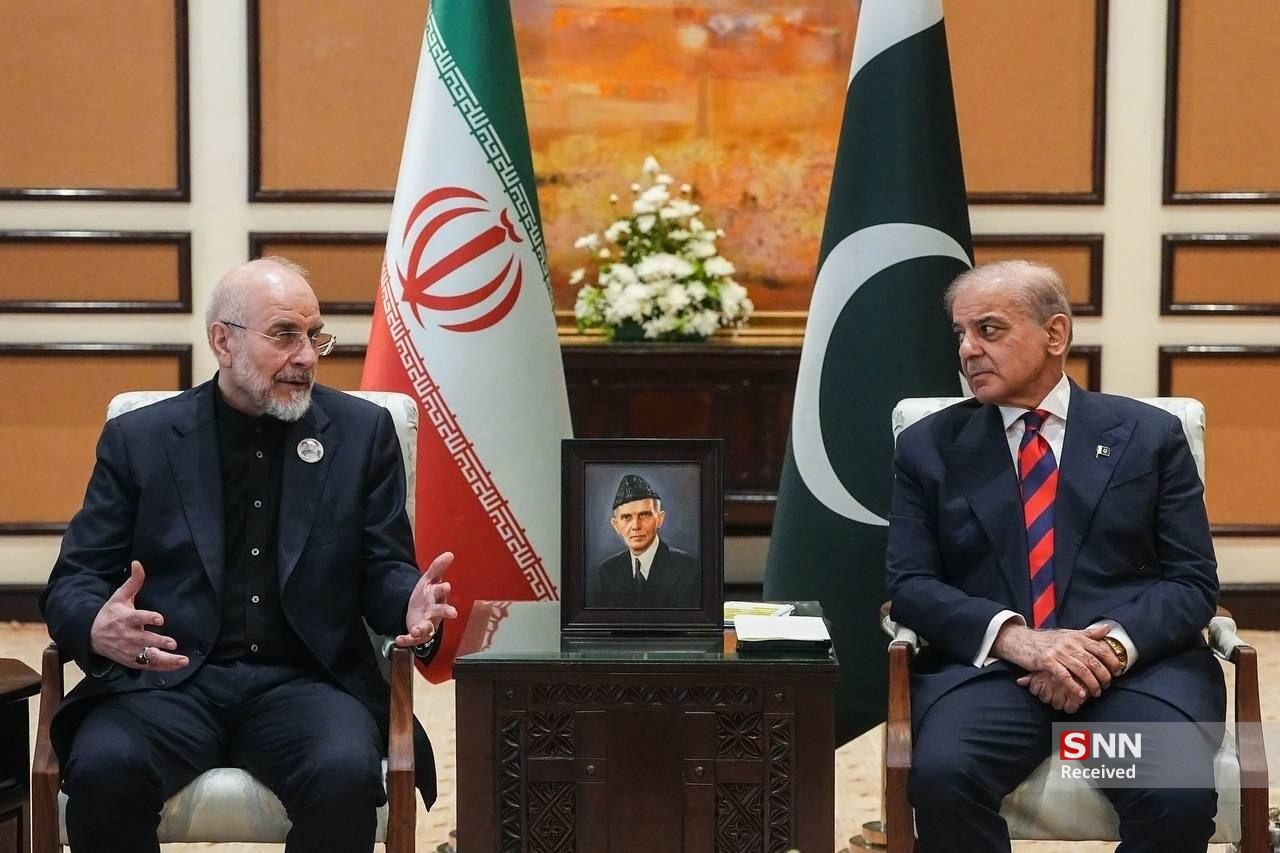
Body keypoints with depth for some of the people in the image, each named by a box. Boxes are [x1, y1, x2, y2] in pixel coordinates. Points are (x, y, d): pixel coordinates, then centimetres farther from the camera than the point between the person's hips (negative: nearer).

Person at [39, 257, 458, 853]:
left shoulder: (362, 431, 10)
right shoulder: (139, 438, 9)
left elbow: (383, 569, 10)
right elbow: (74, 579, 6)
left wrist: (411, 605, -16)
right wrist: (97, 627, -19)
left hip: (307, 682, 0)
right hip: (168, 679, 0)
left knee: (345, 772, -32)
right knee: (104, 768, -31)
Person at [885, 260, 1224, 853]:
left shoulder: (1150, 436, 12)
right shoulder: (928, 446, 13)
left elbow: (1192, 582, 6)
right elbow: (909, 583, 4)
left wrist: (1113, 646, -14)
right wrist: (1014, 637, -14)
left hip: (1136, 665, 0)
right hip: (988, 665, 0)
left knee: (1181, 795, -30)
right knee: (942, 777, -32)